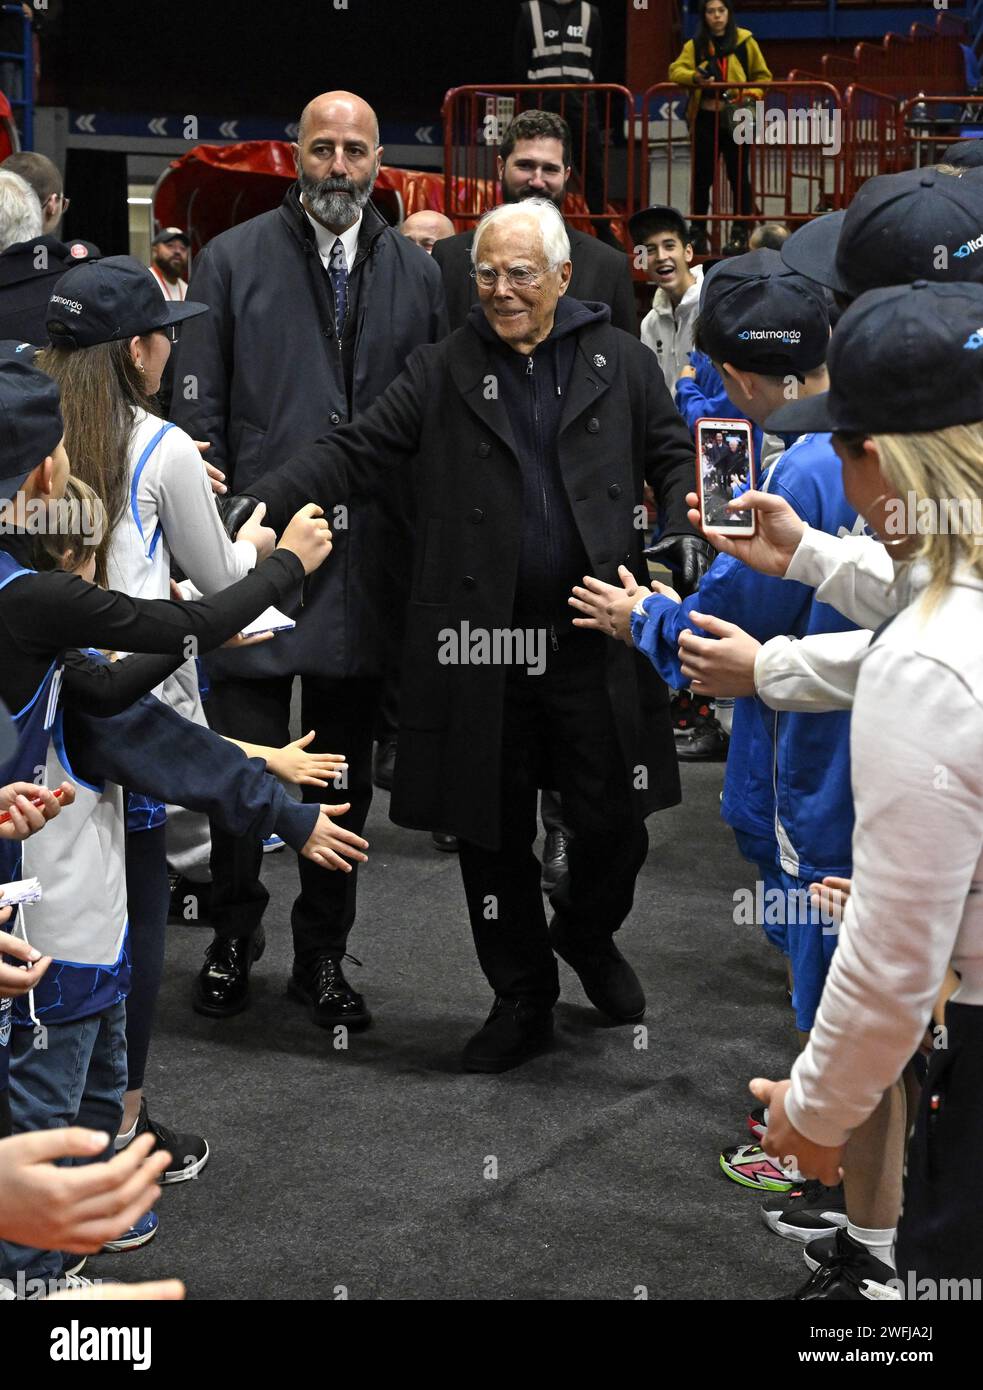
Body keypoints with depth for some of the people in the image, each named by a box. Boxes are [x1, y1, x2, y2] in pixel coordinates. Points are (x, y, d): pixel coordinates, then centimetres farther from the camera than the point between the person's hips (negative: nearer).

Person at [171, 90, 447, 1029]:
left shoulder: (416, 275, 8)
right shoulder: (232, 262, 2)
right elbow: (197, 408, 0)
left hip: (367, 557, 2)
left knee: (345, 770, 11)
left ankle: (323, 955, 24)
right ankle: (232, 941, 24)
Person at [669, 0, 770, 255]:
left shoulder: (745, 42, 3)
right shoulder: (694, 45, 6)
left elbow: (763, 76, 8)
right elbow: (675, 70, -5)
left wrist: (752, 94, -11)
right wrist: (694, 77, -25)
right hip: (705, 119, 1)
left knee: (738, 176, 1)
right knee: (702, 177, 5)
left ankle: (740, 234, 8)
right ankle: (698, 233, 14)